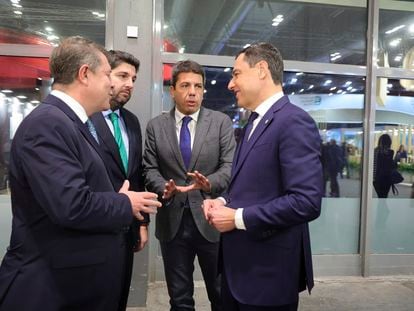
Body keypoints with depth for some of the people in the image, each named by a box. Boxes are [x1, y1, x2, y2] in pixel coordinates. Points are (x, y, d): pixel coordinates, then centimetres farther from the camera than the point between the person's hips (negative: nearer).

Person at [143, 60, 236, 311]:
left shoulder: (221, 122, -1)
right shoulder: (156, 126, 4)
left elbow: (230, 165, -7)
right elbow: (150, 169, 2)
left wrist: (209, 183, -27)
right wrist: (164, 188, -19)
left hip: (211, 219, -1)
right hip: (172, 221, 1)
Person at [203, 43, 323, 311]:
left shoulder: (294, 121, -18)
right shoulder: (254, 122, 13)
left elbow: (306, 202, -26)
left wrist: (238, 218, -20)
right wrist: (225, 201, 1)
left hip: (269, 269, -8)